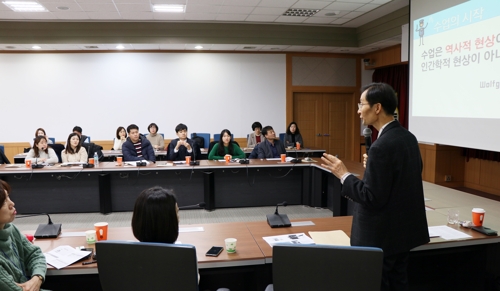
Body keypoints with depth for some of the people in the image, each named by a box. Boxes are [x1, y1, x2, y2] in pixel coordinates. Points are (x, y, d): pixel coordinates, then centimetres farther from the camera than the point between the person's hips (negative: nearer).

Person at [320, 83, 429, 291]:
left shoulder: (382, 146, -25)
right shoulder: (408, 137, 4)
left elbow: (373, 198, -24)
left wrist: (344, 175, -16)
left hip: (382, 236, -9)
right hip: (404, 229, 9)